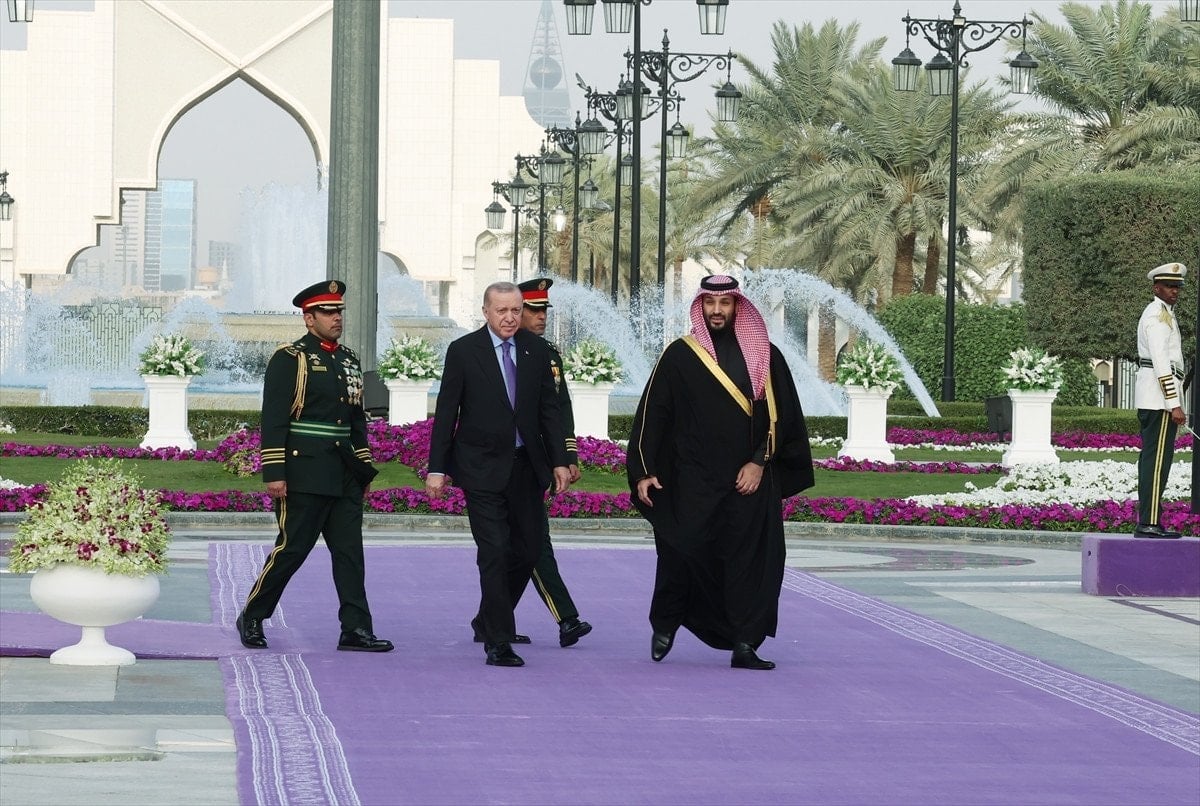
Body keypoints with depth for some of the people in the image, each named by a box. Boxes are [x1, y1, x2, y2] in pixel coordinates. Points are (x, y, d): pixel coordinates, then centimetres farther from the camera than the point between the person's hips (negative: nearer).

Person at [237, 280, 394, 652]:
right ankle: (252, 618, 12)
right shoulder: (289, 359, -7)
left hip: (344, 476, 7)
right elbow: (273, 419, -11)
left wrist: (364, 467, 18)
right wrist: (274, 473, -16)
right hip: (304, 475, -7)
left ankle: (356, 630, 2)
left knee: (349, 551, 2)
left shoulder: (349, 360, 16)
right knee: (292, 548, -3)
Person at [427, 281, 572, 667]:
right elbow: (446, 413, -3)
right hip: (482, 468, -4)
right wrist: (437, 468, -7)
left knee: (527, 551, 9)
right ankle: (498, 642, -4)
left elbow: (549, 409, 10)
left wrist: (559, 461, 3)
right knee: (494, 553, -8)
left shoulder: (536, 350, 6)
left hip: (527, 465, 4)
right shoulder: (463, 351, -4)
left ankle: (488, 621, 29)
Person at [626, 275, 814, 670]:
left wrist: (759, 462, -5)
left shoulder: (764, 356, 6)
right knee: (684, 555, -1)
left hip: (749, 481, 1)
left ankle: (745, 646, 0)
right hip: (692, 484, -1)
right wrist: (643, 472, -3)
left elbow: (781, 415, 5)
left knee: (748, 561, -3)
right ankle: (664, 626, 22)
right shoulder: (679, 355, 2)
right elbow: (651, 415, 3)